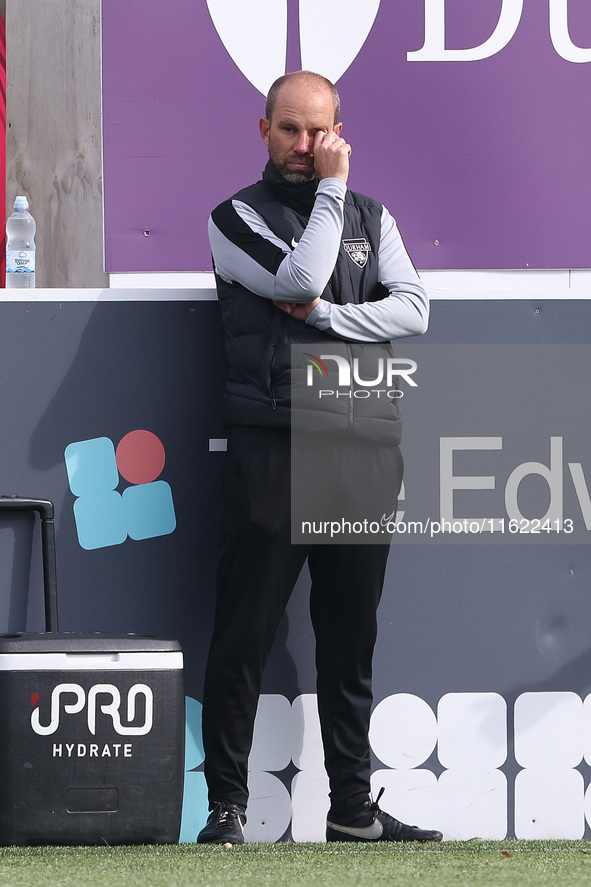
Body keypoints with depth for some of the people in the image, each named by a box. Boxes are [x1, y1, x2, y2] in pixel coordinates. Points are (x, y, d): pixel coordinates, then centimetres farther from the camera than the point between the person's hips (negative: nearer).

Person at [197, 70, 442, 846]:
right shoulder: (237, 218, 4)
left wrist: (327, 316, -9)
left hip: (364, 447, 4)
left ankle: (352, 809, 12)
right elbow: (301, 278, -13)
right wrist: (331, 189, -4)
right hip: (272, 448, -4)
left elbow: (413, 309, 4)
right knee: (244, 635, -5)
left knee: (351, 638, 7)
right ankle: (227, 805, 0)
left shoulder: (372, 218, 17)